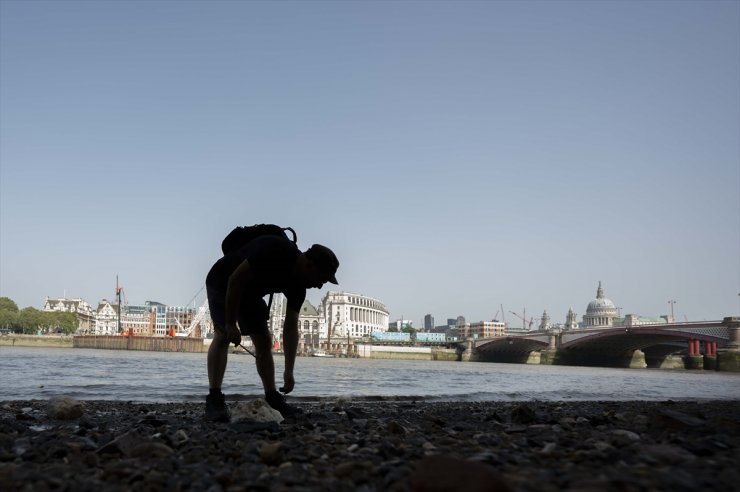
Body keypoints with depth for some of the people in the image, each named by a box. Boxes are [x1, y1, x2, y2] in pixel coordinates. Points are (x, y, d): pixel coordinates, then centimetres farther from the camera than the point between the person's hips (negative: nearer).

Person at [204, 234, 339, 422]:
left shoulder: (298, 286, -12)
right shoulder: (275, 250, -36)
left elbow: (291, 328, -10)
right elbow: (235, 279, -33)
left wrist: (289, 372, -14)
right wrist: (231, 324, -29)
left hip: (250, 292, 7)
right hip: (223, 284, -7)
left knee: (264, 341, 2)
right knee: (223, 334, -22)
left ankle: (272, 398, 11)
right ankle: (214, 399, -23)